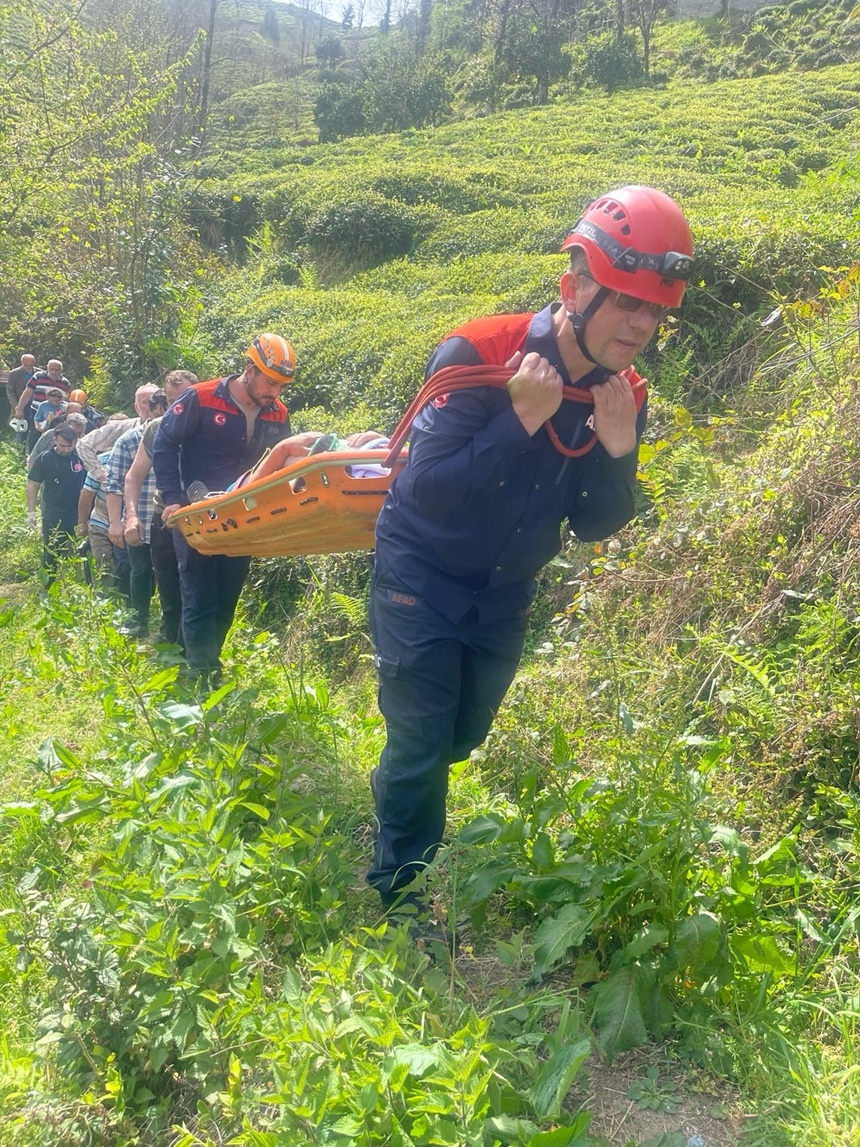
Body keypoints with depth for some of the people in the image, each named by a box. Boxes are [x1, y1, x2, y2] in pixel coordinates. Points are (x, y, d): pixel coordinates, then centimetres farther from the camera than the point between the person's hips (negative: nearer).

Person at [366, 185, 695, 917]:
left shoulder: (623, 394, -8)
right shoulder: (475, 357, -25)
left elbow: (594, 527, -6)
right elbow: (429, 491, -30)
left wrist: (617, 445, -24)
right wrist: (523, 417, -36)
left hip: (505, 595, 6)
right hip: (422, 580, -5)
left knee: (461, 739, 21)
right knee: (421, 745, -2)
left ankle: (395, 806, 52)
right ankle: (398, 894, 21)